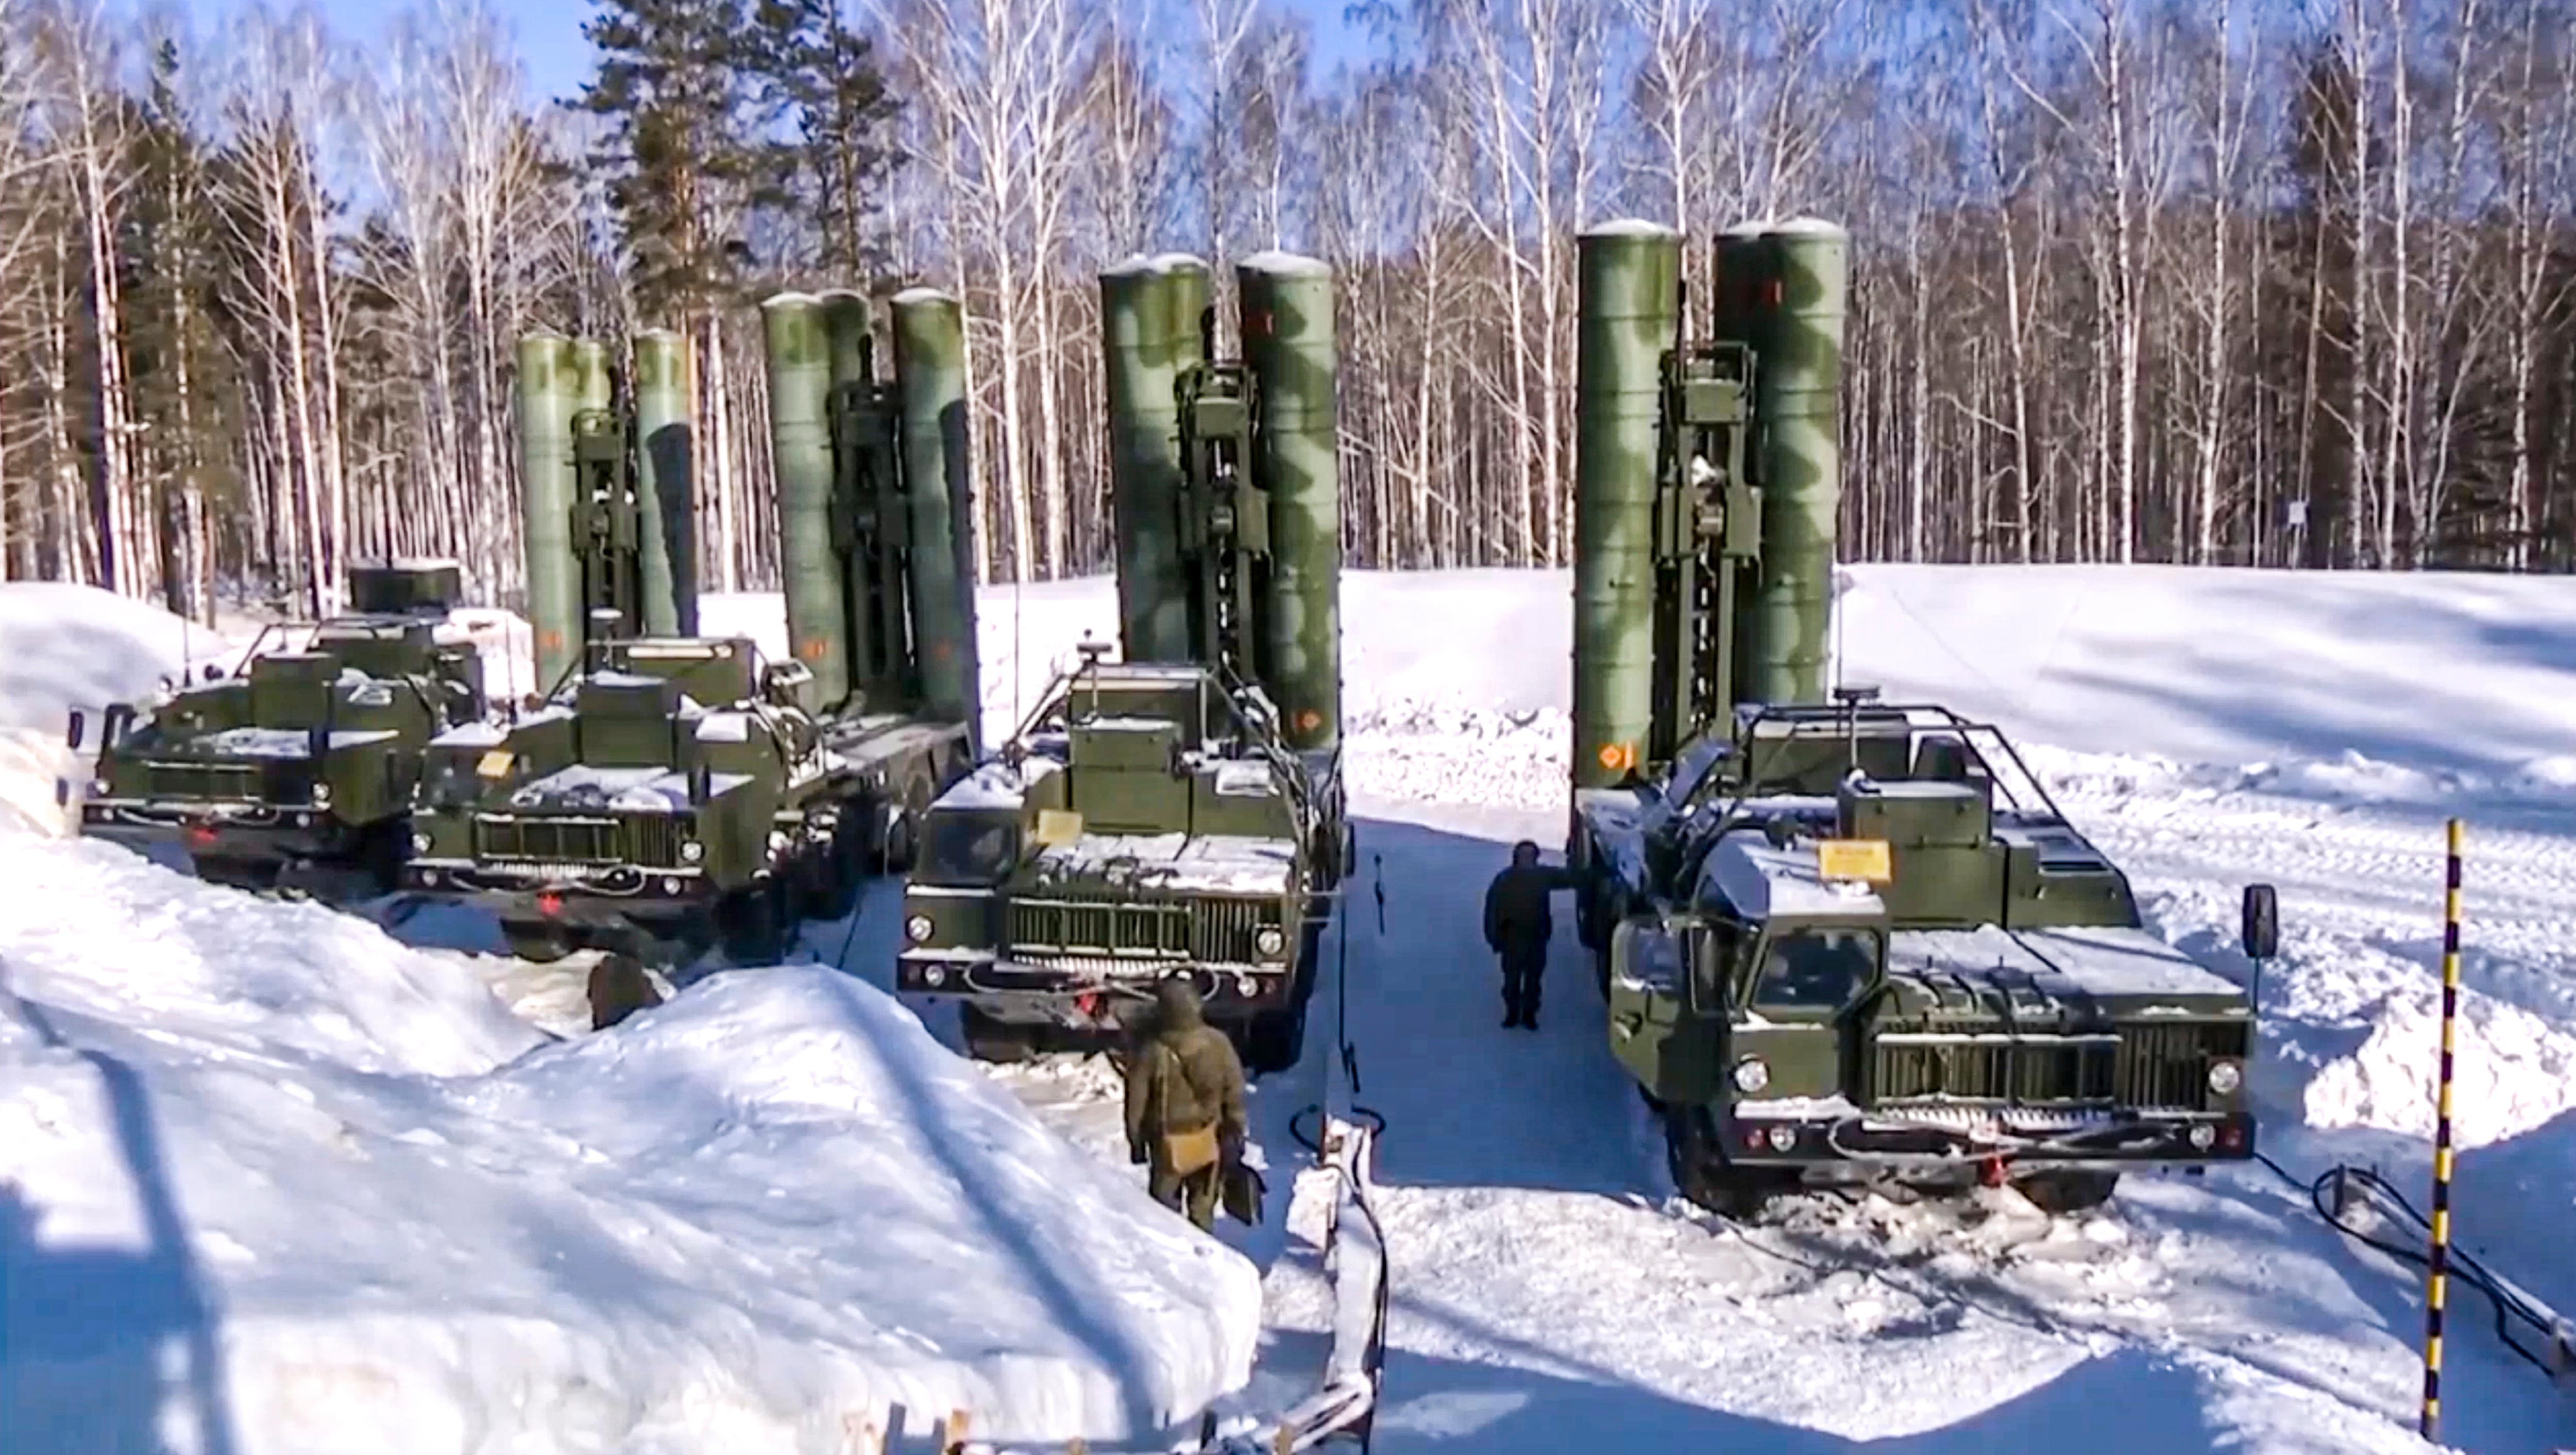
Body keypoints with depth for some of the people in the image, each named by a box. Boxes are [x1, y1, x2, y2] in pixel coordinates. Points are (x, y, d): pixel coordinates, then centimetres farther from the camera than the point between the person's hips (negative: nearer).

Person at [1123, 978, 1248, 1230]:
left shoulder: (1152, 1051, -21)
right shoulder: (1218, 1043, -14)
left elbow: (1137, 1103, -11)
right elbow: (1234, 1094, -6)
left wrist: (1136, 1143, 3)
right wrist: (1235, 1136, 6)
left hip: (1169, 1145, -3)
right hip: (1210, 1141, 3)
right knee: (1203, 1211, 19)